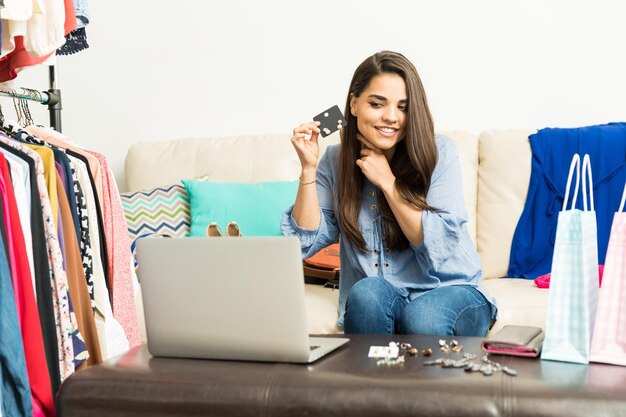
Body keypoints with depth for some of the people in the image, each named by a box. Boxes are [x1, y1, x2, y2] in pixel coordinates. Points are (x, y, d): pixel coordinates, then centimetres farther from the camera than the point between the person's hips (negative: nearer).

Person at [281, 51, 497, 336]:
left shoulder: (439, 154, -9)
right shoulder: (336, 160, 1)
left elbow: (439, 246, -15)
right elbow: (307, 242, -4)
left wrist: (386, 181, -18)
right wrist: (308, 169, -13)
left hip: (449, 290, -2)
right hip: (370, 305, 2)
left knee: (423, 317, -34)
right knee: (367, 292, -31)